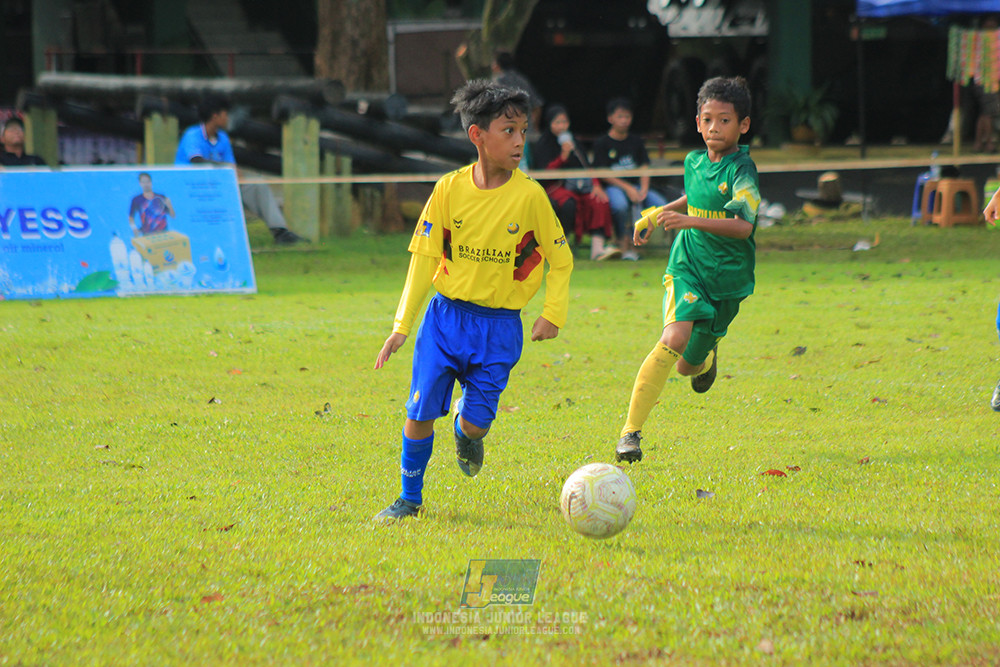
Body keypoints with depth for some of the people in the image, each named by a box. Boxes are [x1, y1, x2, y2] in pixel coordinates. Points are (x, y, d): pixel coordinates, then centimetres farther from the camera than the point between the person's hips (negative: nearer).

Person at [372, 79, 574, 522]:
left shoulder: (530, 196, -7)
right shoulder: (450, 189, -5)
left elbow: (560, 260, 5)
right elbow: (424, 257, 2)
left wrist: (553, 314, -5)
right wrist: (402, 326, 1)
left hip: (500, 325, -1)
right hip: (446, 315, 1)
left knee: (476, 422, -7)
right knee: (420, 412, -5)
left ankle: (467, 434, 32)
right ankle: (410, 498, 14)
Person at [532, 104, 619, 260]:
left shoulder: (573, 142, 21)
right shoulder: (542, 146, 5)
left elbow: (587, 167, 17)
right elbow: (545, 172, -8)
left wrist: (596, 185, -1)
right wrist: (563, 156, -20)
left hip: (578, 186, 5)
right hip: (554, 187, -5)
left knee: (599, 202, -24)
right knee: (568, 203, -38)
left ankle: (597, 248, -34)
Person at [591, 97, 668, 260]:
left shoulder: (636, 141, 14)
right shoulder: (602, 143, 0)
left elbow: (644, 168, 8)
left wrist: (643, 189, -12)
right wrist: (627, 188, -18)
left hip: (635, 186, 5)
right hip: (613, 186, -5)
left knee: (660, 203, -22)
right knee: (620, 205, -39)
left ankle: (634, 240, -8)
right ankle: (624, 243, -15)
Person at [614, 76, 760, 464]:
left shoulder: (742, 170, -15)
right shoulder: (694, 162, 4)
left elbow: (743, 226, -30)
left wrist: (690, 221, -39)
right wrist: (655, 215, 27)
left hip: (728, 276, -2)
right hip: (687, 267, 2)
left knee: (687, 367, 8)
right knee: (674, 339, -24)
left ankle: (707, 358, 49)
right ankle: (631, 432, -22)